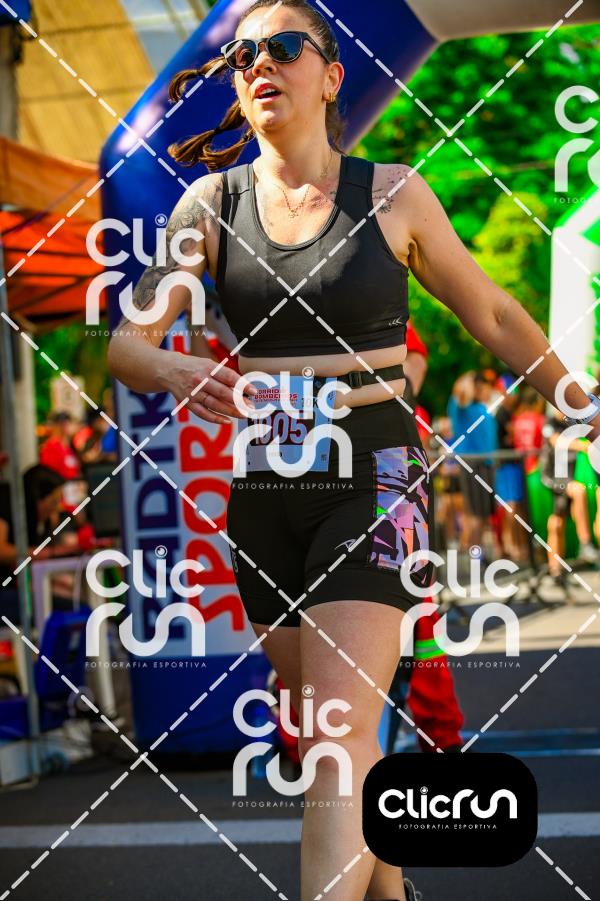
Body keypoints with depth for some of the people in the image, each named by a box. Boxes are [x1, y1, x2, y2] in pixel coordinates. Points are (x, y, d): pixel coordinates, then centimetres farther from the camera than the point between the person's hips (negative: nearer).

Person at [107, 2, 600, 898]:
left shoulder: (393, 194, -3)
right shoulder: (209, 204, 2)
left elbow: (494, 317, 9)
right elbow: (127, 343, -5)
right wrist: (179, 372, -28)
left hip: (375, 480, -3)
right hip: (265, 488, 4)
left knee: (339, 736, -16)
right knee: (327, 730, 16)